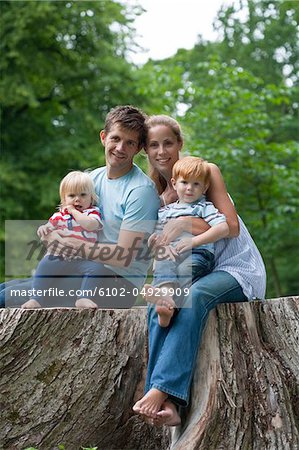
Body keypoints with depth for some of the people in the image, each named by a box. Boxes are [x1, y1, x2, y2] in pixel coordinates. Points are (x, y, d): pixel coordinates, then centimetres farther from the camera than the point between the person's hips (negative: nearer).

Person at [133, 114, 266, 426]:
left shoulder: (206, 172, -3)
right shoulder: (157, 192, 12)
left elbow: (231, 227, -12)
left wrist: (184, 222, -25)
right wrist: (164, 205, -9)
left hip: (238, 268, -4)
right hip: (196, 273, 4)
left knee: (194, 296, -37)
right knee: (157, 305, -28)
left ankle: (161, 388, -41)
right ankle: (168, 404, -41)